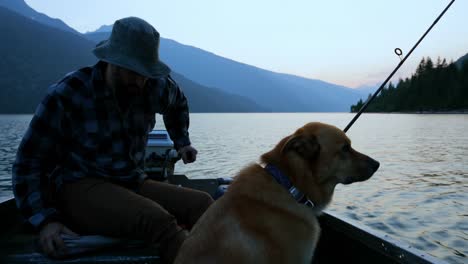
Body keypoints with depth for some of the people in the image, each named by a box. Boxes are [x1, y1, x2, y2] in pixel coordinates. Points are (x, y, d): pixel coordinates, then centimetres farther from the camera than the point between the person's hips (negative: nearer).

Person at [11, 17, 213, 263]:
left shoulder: (155, 87, 0)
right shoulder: (66, 94, -12)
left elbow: (178, 102, 26)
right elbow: (29, 160, -7)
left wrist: (181, 142, 22)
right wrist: (44, 219, -17)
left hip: (132, 184, 5)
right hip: (79, 187, -4)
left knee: (202, 204, -23)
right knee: (158, 220, -35)